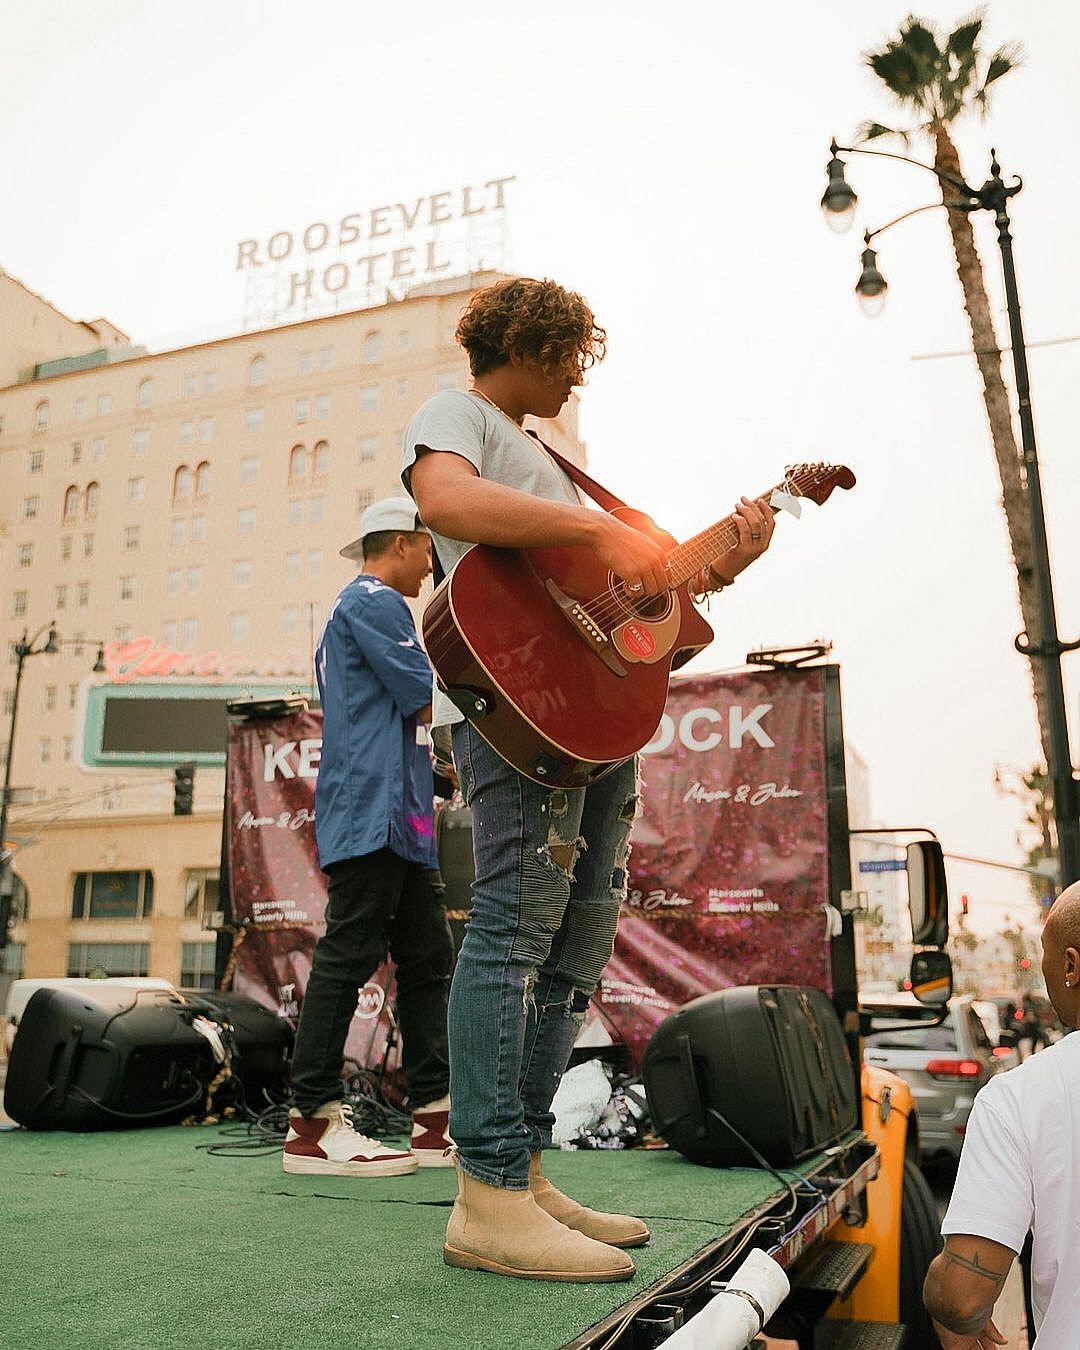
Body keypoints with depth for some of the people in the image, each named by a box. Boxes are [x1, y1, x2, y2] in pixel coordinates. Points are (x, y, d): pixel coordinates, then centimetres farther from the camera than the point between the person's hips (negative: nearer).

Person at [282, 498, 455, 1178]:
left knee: (428, 955, 7)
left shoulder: (349, 609, 27)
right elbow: (425, 699, -13)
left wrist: (439, 764, 19)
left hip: (398, 816, 11)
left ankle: (437, 1119, 9)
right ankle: (314, 1122, -5)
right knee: (349, 954, -9)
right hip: (375, 809, -11)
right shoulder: (376, 601, -6)